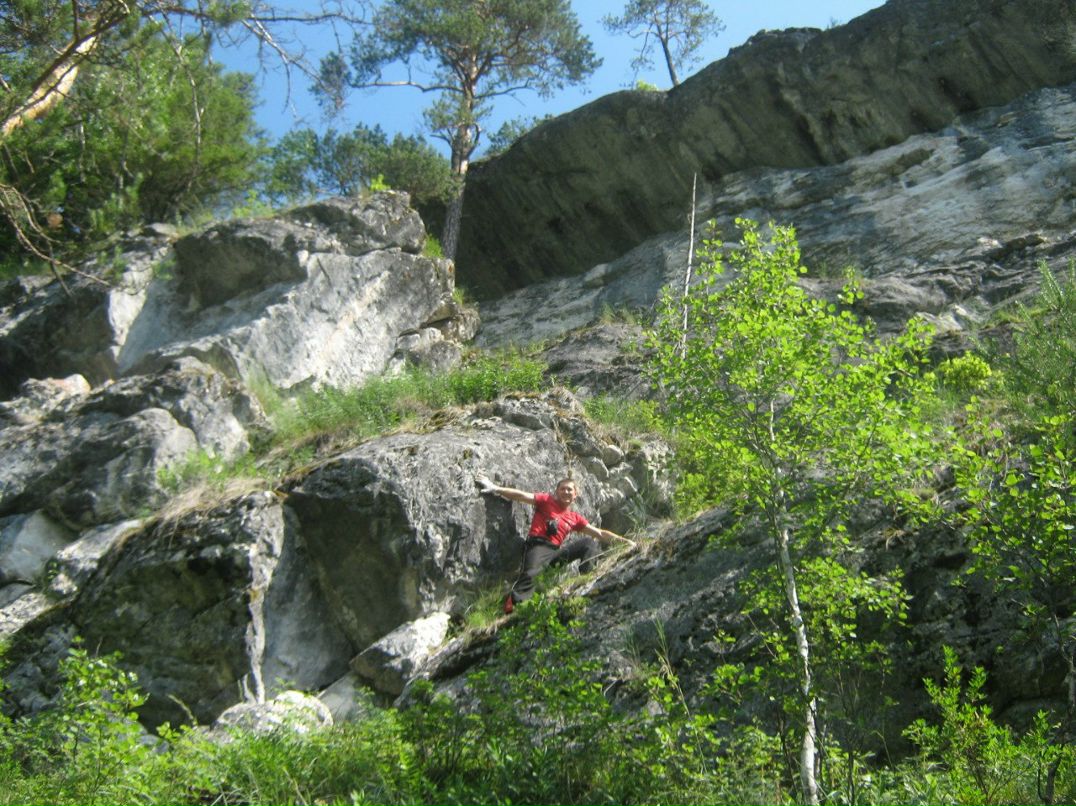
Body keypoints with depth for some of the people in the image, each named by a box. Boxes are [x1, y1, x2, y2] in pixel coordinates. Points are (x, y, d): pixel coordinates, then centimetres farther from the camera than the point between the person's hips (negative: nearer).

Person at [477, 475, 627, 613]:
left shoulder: (575, 518, 22)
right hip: (538, 546, -5)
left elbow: (600, 534, 22)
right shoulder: (546, 501, 12)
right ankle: (511, 605, -46)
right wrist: (496, 489, -8)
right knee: (530, 574, -33)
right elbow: (521, 496, 2)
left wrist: (623, 540, 16)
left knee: (589, 542, -4)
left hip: (557, 551, 5)